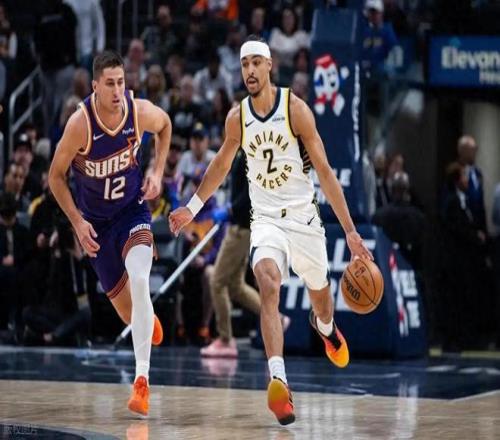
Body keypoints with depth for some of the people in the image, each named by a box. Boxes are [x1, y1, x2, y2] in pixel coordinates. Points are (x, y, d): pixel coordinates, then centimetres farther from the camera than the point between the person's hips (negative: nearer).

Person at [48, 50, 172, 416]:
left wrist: (158, 172, -2)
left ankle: (142, 380, -25)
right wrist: (78, 222, -16)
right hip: (96, 220, 0)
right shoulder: (80, 123, -24)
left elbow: (165, 125, 9)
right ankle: (149, 322, 51)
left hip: (133, 209, 0)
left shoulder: (141, 112, -18)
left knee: (140, 282, -26)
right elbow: (56, 176, -10)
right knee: (123, 303, 10)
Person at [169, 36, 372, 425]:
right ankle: (279, 383, -38)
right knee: (268, 286, -27)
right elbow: (221, 166, 18)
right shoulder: (237, 118, -2)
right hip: (266, 218, 1)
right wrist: (192, 208, 22)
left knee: (320, 295, 18)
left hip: (304, 216, -1)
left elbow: (324, 171, -12)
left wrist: (350, 231, -15)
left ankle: (326, 328, 58)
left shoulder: (295, 109, -13)